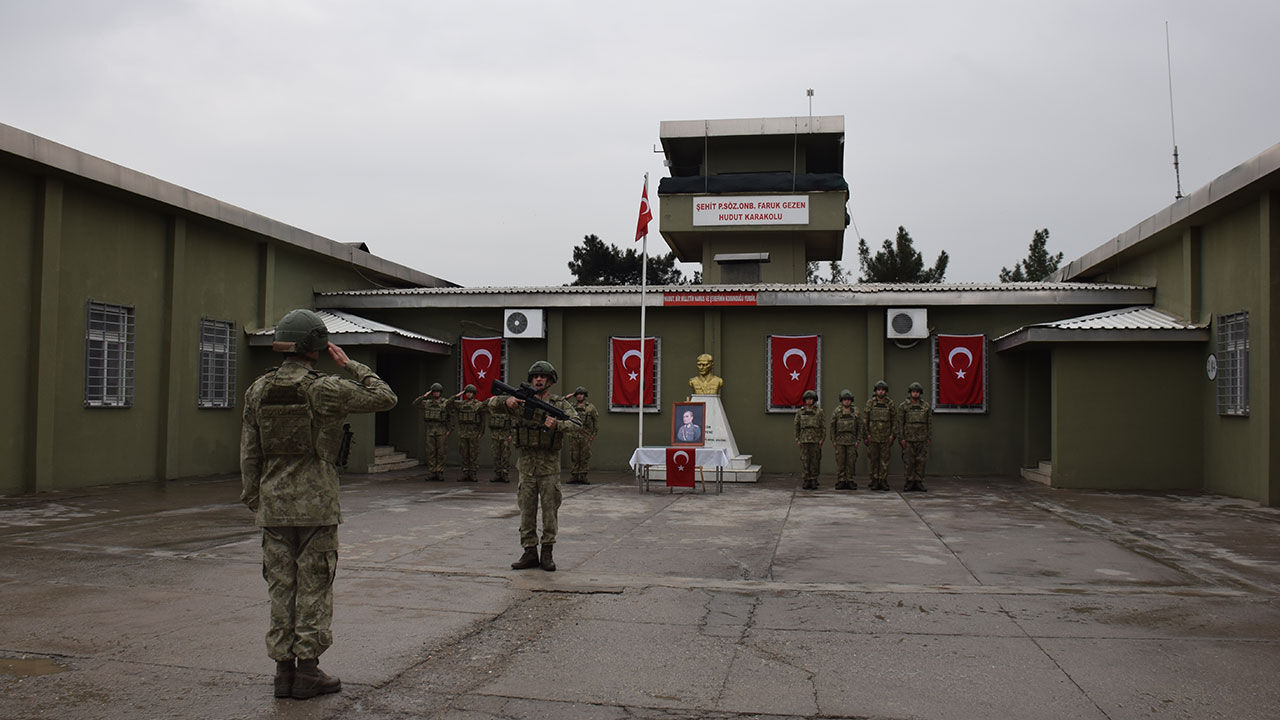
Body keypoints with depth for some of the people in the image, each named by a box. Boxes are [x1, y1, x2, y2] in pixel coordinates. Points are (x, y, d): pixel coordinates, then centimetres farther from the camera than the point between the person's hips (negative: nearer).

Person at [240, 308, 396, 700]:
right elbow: (385, 397, -6)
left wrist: (253, 500, 17)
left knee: (281, 587, 11)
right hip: (316, 505, -4)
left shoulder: (258, 390, 4)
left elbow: (249, 453, 8)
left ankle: (284, 668, 16)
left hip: (273, 505, 5)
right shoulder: (324, 388, -11)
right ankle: (307, 669, 9)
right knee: (313, 587, 4)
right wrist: (351, 366, 2)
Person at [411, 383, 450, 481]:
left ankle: (439, 473, 3)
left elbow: (448, 417, 3)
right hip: (430, 429, 2)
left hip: (441, 429, -2)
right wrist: (424, 396, -6)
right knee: (430, 452, 1)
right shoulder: (427, 402, 9)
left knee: (440, 452, -1)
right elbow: (415, 402, 4)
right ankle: (431, 474, 4)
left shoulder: (445, 403, 1)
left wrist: (448, 430, -3)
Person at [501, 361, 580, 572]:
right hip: (526, 464, 2)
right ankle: (530, 553, 11)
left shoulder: (561, 404, 1)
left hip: (549, 465, -2)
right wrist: (508, 400, -30)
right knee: (527, 510, 4)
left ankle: (547, 553, 10)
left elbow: (575, 425, -14)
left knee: (550, 509, 1)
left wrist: (557, 424, -35)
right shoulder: (521, 401, 6)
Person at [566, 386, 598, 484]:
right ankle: (573, 477, 6)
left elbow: (596, 421, 5)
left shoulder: (590, 407, 4)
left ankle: (583, 477, 5)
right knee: (574, 457, 2)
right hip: (574, 436, 2)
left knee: (585, 458, 0)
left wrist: (594, 434, 0)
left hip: (586, 437, -2)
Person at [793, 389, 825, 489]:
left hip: (816, 439, -1)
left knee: (815, 460, 0)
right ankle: (807, 481, 3)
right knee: (804, 460, -2)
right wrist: (797, 440, 3)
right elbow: (797, 426, 9)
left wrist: (822, 439, -4)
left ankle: (814, 481, 8)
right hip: (804, 439, 1)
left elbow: (823, 426, 4)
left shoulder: (819, 411, 4)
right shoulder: (800, 412, 8)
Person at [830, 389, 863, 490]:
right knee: (840, 462, -1)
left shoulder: (856, 413, 5)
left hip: (852, 441, 1)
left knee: (851, 462, 1)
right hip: (840, 441, -1)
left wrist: (858, 440, -1)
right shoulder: (836, 412, 3)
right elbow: (832, 427, 4)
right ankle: (841, 482, 4)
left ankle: (849, 481, 7)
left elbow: (859, 427, 7)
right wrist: (833, 440, -1)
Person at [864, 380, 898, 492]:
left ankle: (883, 481, 4)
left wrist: (892, 434, 0)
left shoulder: (890, 403, 4)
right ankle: (875, 481, 8)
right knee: (874, 459, 3)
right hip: (873, 435, 0)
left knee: (885, 459, 0)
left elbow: (894, 420, 7)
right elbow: (865, 419, 2)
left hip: (885, 436, 0)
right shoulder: (870, 403, 2)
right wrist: (867, 434, -3)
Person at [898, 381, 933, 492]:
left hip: (922, 439, 2)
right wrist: (901, 438, -6)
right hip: (908, 438, -2)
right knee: (909, 462, -1)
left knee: (921, 461, 2)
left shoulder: (926, 406, 8)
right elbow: (900, 423, 0)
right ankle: (910, 483, 5)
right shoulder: (903, 406, 2)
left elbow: (930, 423, 10)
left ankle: (919, 483, 7)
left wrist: (929, 437, 4)